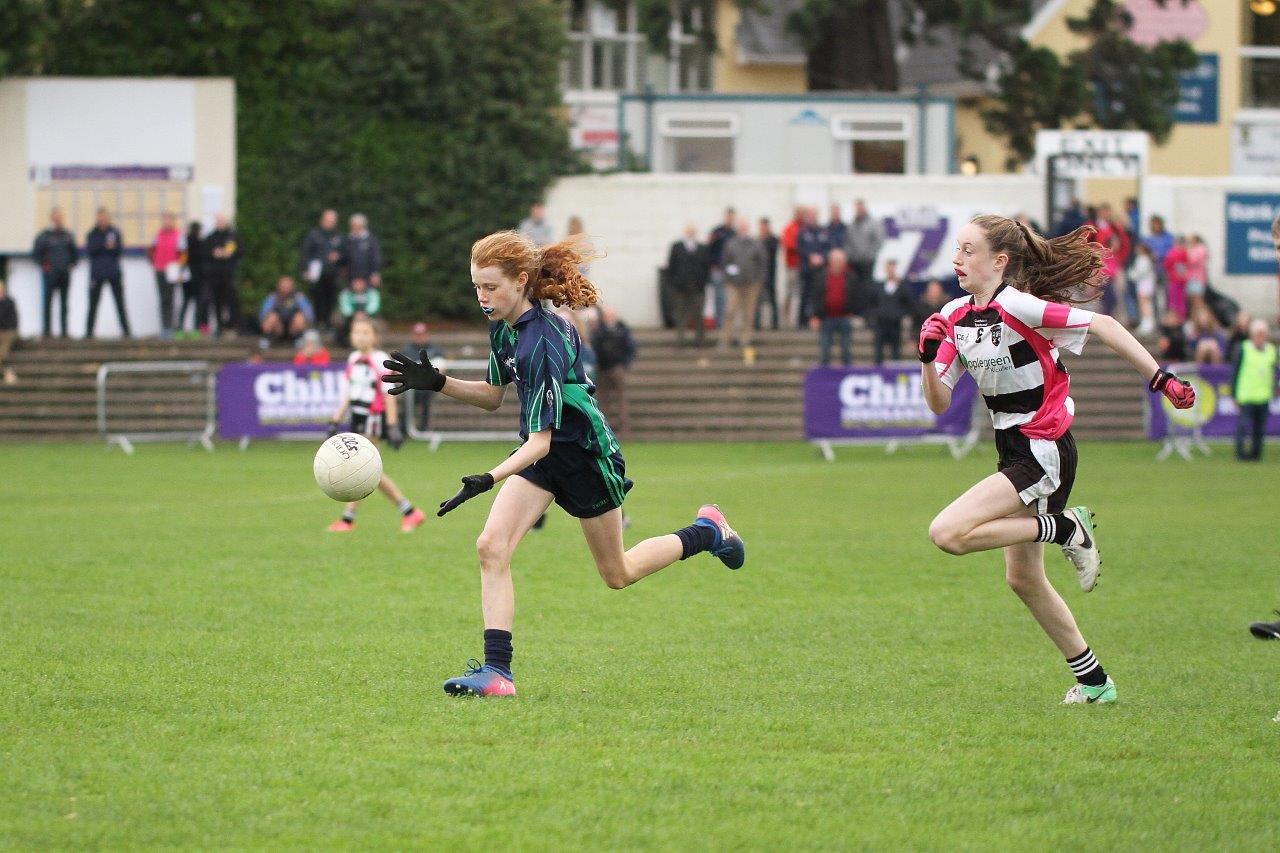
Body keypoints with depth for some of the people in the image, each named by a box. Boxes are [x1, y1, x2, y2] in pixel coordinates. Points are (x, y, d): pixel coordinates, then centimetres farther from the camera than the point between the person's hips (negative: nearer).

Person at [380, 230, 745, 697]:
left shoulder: (543, 343, -32)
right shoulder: (504, 327, -5)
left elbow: (541, 439, -32)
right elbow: (494, 395, 10)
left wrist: (490, 479, -45)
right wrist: (437, 383, -5)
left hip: (585, 456, -7)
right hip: (539, 452, 7)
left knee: (618, 575, 12)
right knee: (491, 545, -14)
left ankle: (707, 531, 36)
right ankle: (496, 671, -16)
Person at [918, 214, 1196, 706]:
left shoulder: (1018, 307, -19)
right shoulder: (955, 316, 4)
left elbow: (1103, 326, -19)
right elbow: (939, 403, 4)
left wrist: (1161, 379, -20)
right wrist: (928, 357, -15)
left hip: (1044, 455, -9)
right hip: (1017, 453, 9)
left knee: (948, 533, -22)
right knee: (1023, 578, 16)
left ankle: (1066, 529, -8)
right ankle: (1094, 681, 28)